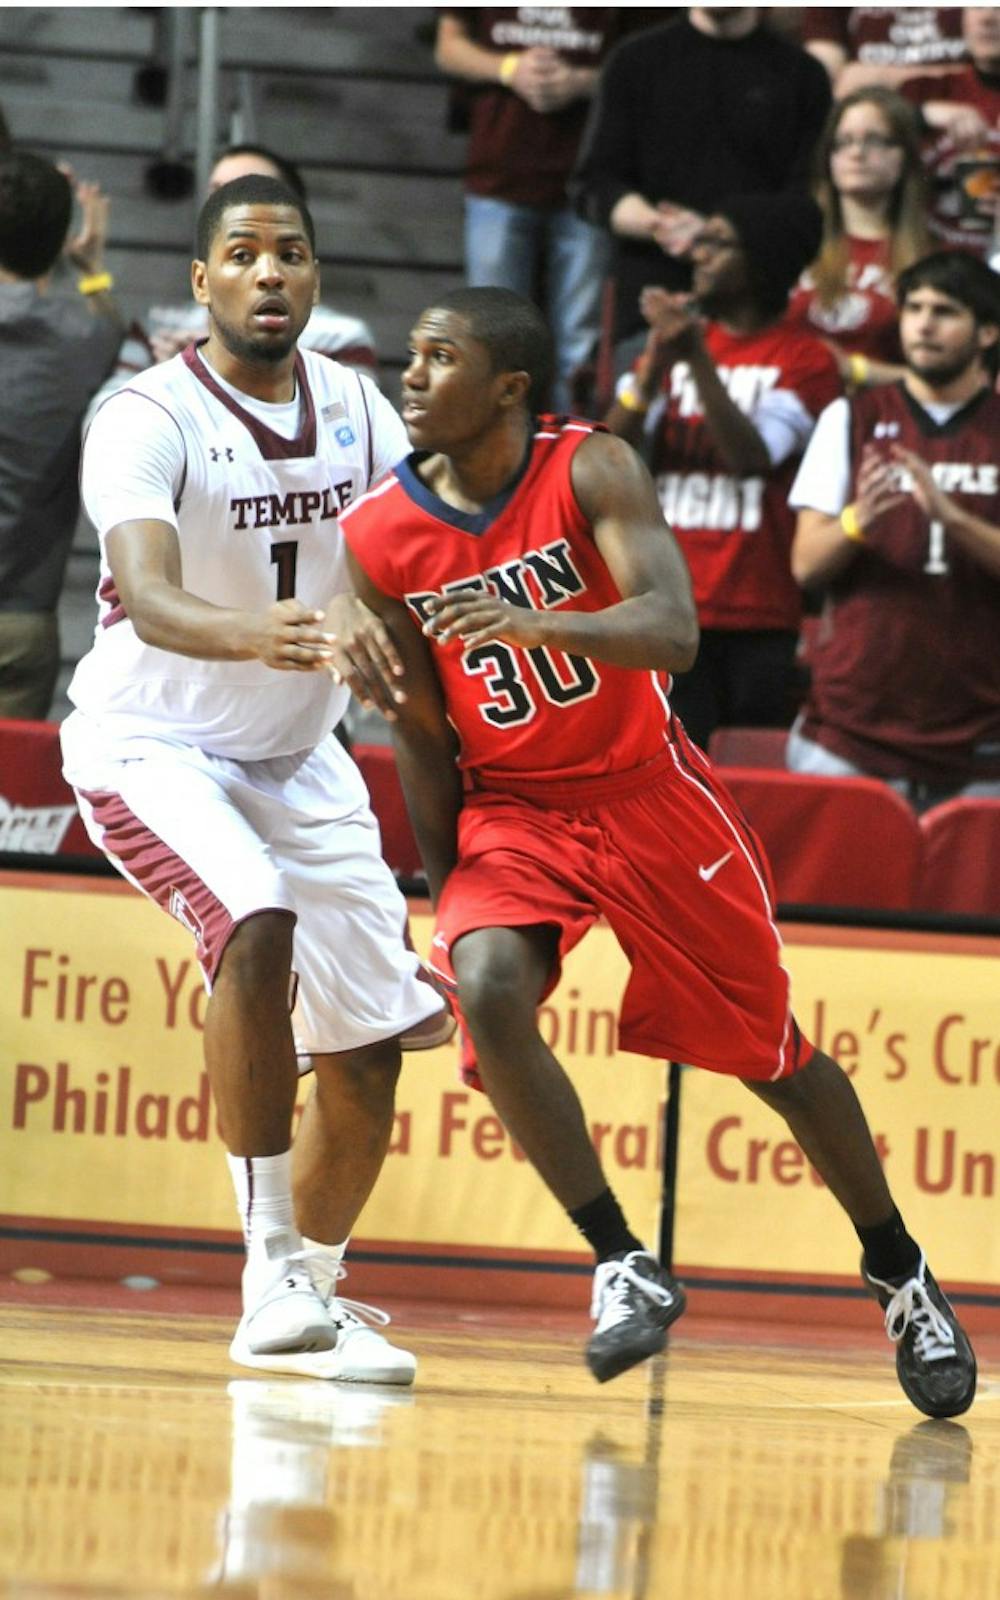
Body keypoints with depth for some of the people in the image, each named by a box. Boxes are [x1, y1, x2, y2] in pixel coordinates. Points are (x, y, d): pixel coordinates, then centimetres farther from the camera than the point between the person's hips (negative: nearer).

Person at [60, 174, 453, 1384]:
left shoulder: (352, 406, -3)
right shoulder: (149, 420, -23)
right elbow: (149, 600, -38)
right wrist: (252, 633, -61)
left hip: (296, 754, 6)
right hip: (150, 742, -6)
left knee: (366, 1051, 3)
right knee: (257, 923, -33)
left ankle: (311, 1291, 26)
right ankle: (272, 1279, -26)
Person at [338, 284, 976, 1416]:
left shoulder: (591, 471, -18)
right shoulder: (379, 537, -11)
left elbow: (672, 632, -33)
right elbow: (423, 737, -1)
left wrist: (534, 623, -49)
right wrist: (447, 895, -1)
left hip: (647, 792, -1)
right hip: (509, 807, 1)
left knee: (773, 1050, 8)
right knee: (488, 991, -28)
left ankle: (899, 1277, 29)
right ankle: (622, 1269, -16)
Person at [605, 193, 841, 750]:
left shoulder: (805, 359, -1)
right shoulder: (679, 335, 15)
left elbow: (750, 456, -13)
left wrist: (698, 359, -18)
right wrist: (657, 362, -11)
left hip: (762, 617, -4)